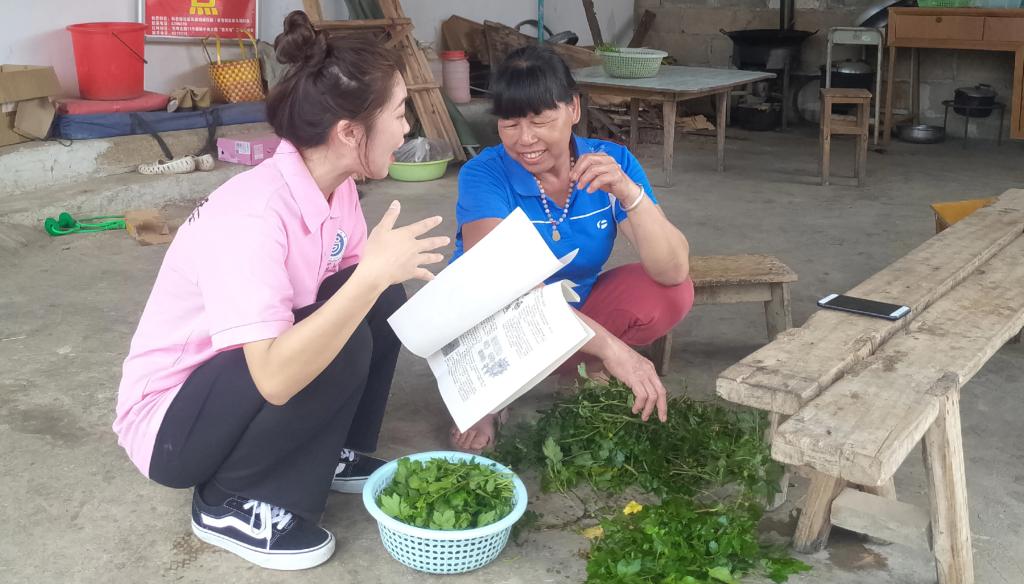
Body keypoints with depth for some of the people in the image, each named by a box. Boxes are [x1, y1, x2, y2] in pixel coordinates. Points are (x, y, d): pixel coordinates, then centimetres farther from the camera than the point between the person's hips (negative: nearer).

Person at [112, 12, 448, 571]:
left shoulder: (334, 188, -8)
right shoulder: (252, 216, -33)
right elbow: (276, 377, -41)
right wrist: (372, 275, -42)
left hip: (270, 371, 8)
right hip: (168, 419, -8)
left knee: (383, 301, -8)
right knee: (342, 344, -28)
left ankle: (330, 454, 11)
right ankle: (232, 504, -7)